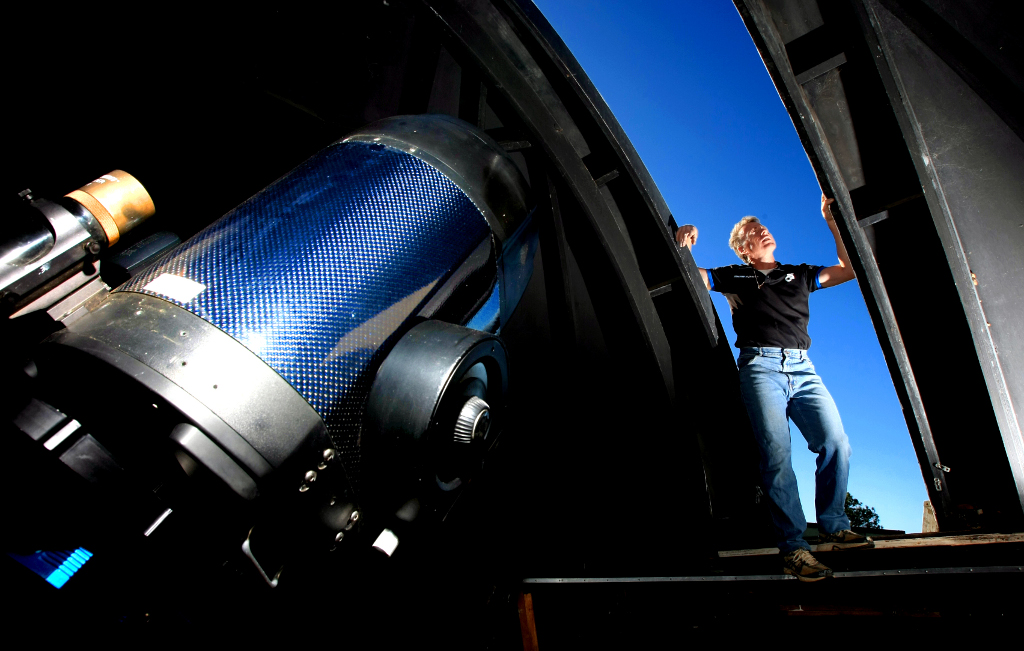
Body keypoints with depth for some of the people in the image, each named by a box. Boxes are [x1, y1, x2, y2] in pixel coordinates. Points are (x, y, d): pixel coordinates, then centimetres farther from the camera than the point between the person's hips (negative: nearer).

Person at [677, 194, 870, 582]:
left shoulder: (799, 274, 25)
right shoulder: (734, 277, 18)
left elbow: (850, 270, 23)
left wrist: (832, 220, 24)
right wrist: (684, 245, 4)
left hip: (802, 368, 3)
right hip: (761, 366, -3)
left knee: (836, 444, -9)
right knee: (776, 453, -14)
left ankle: (832, 524, 12)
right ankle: (792, 546, -10)